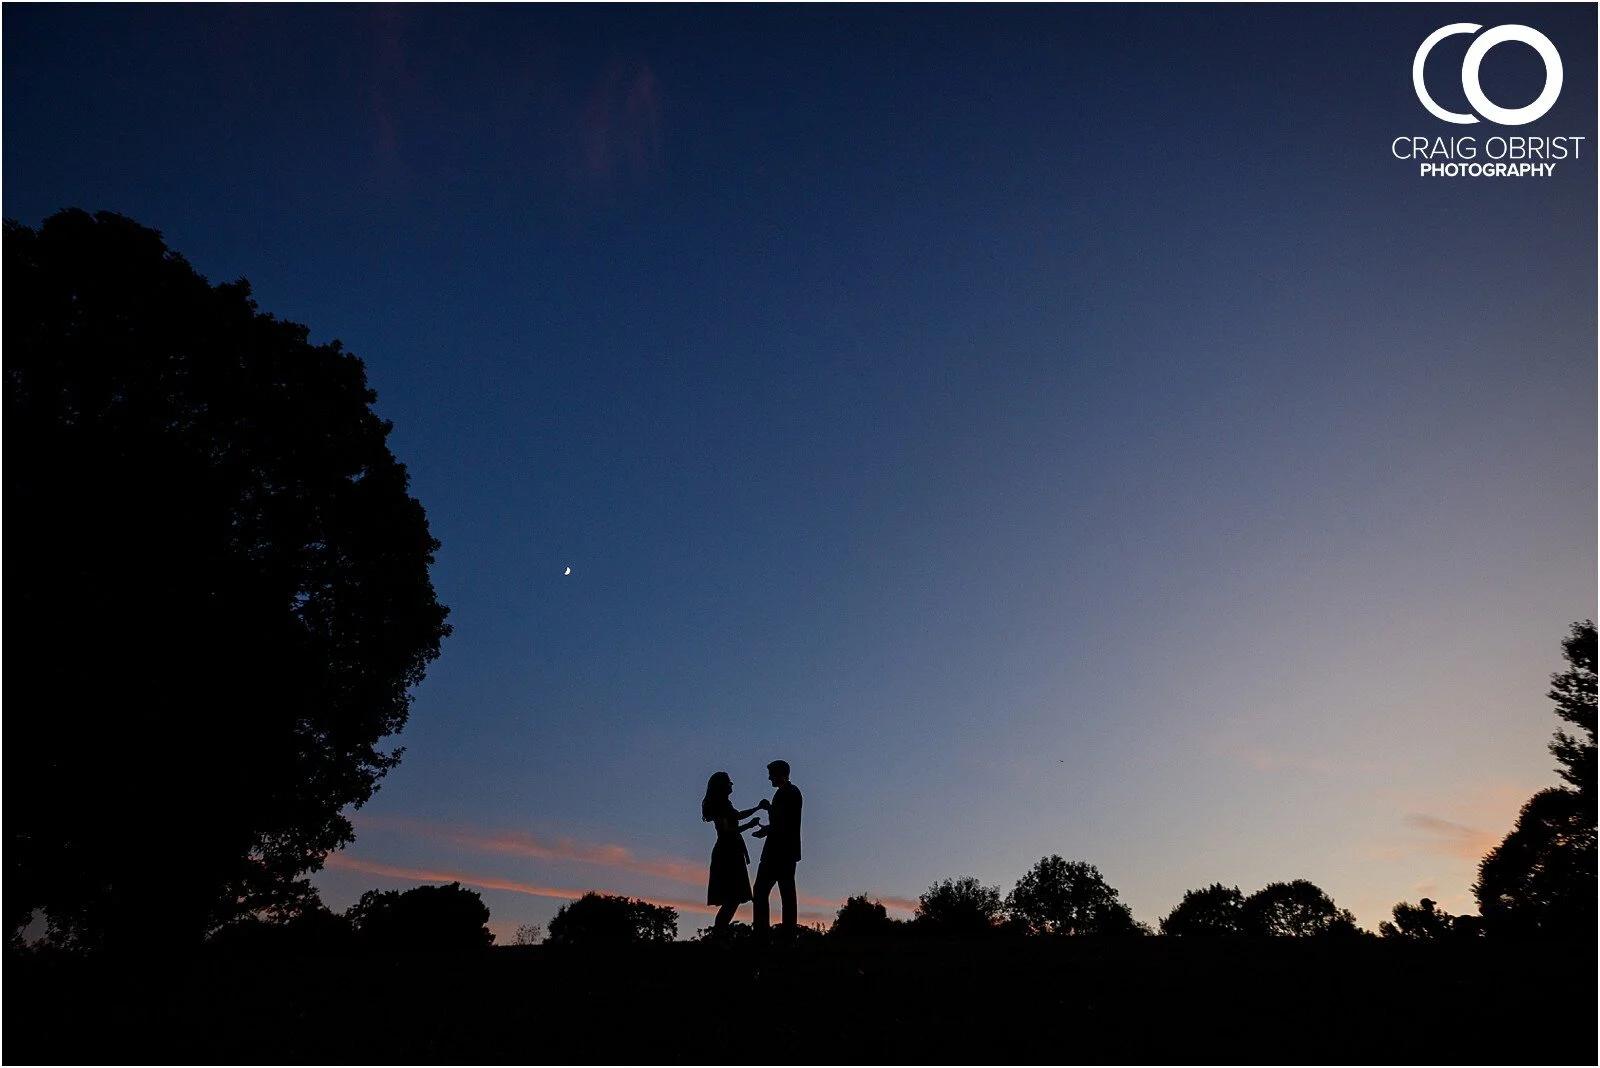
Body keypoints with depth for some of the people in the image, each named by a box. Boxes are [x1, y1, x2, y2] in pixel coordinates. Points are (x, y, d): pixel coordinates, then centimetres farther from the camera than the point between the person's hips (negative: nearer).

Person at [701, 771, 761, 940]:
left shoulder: (724, 804, 17)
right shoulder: (719, 806, -13)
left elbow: (738, 815, 34)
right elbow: (725, 830, -21)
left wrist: (757, 808, 27)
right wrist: (749, 826, -24)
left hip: (731, 854, 10)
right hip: (727, 854, -10)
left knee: (734, 897, 11)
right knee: (733, 898, -12)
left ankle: (719, 929, 15)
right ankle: (718, 932, -11)